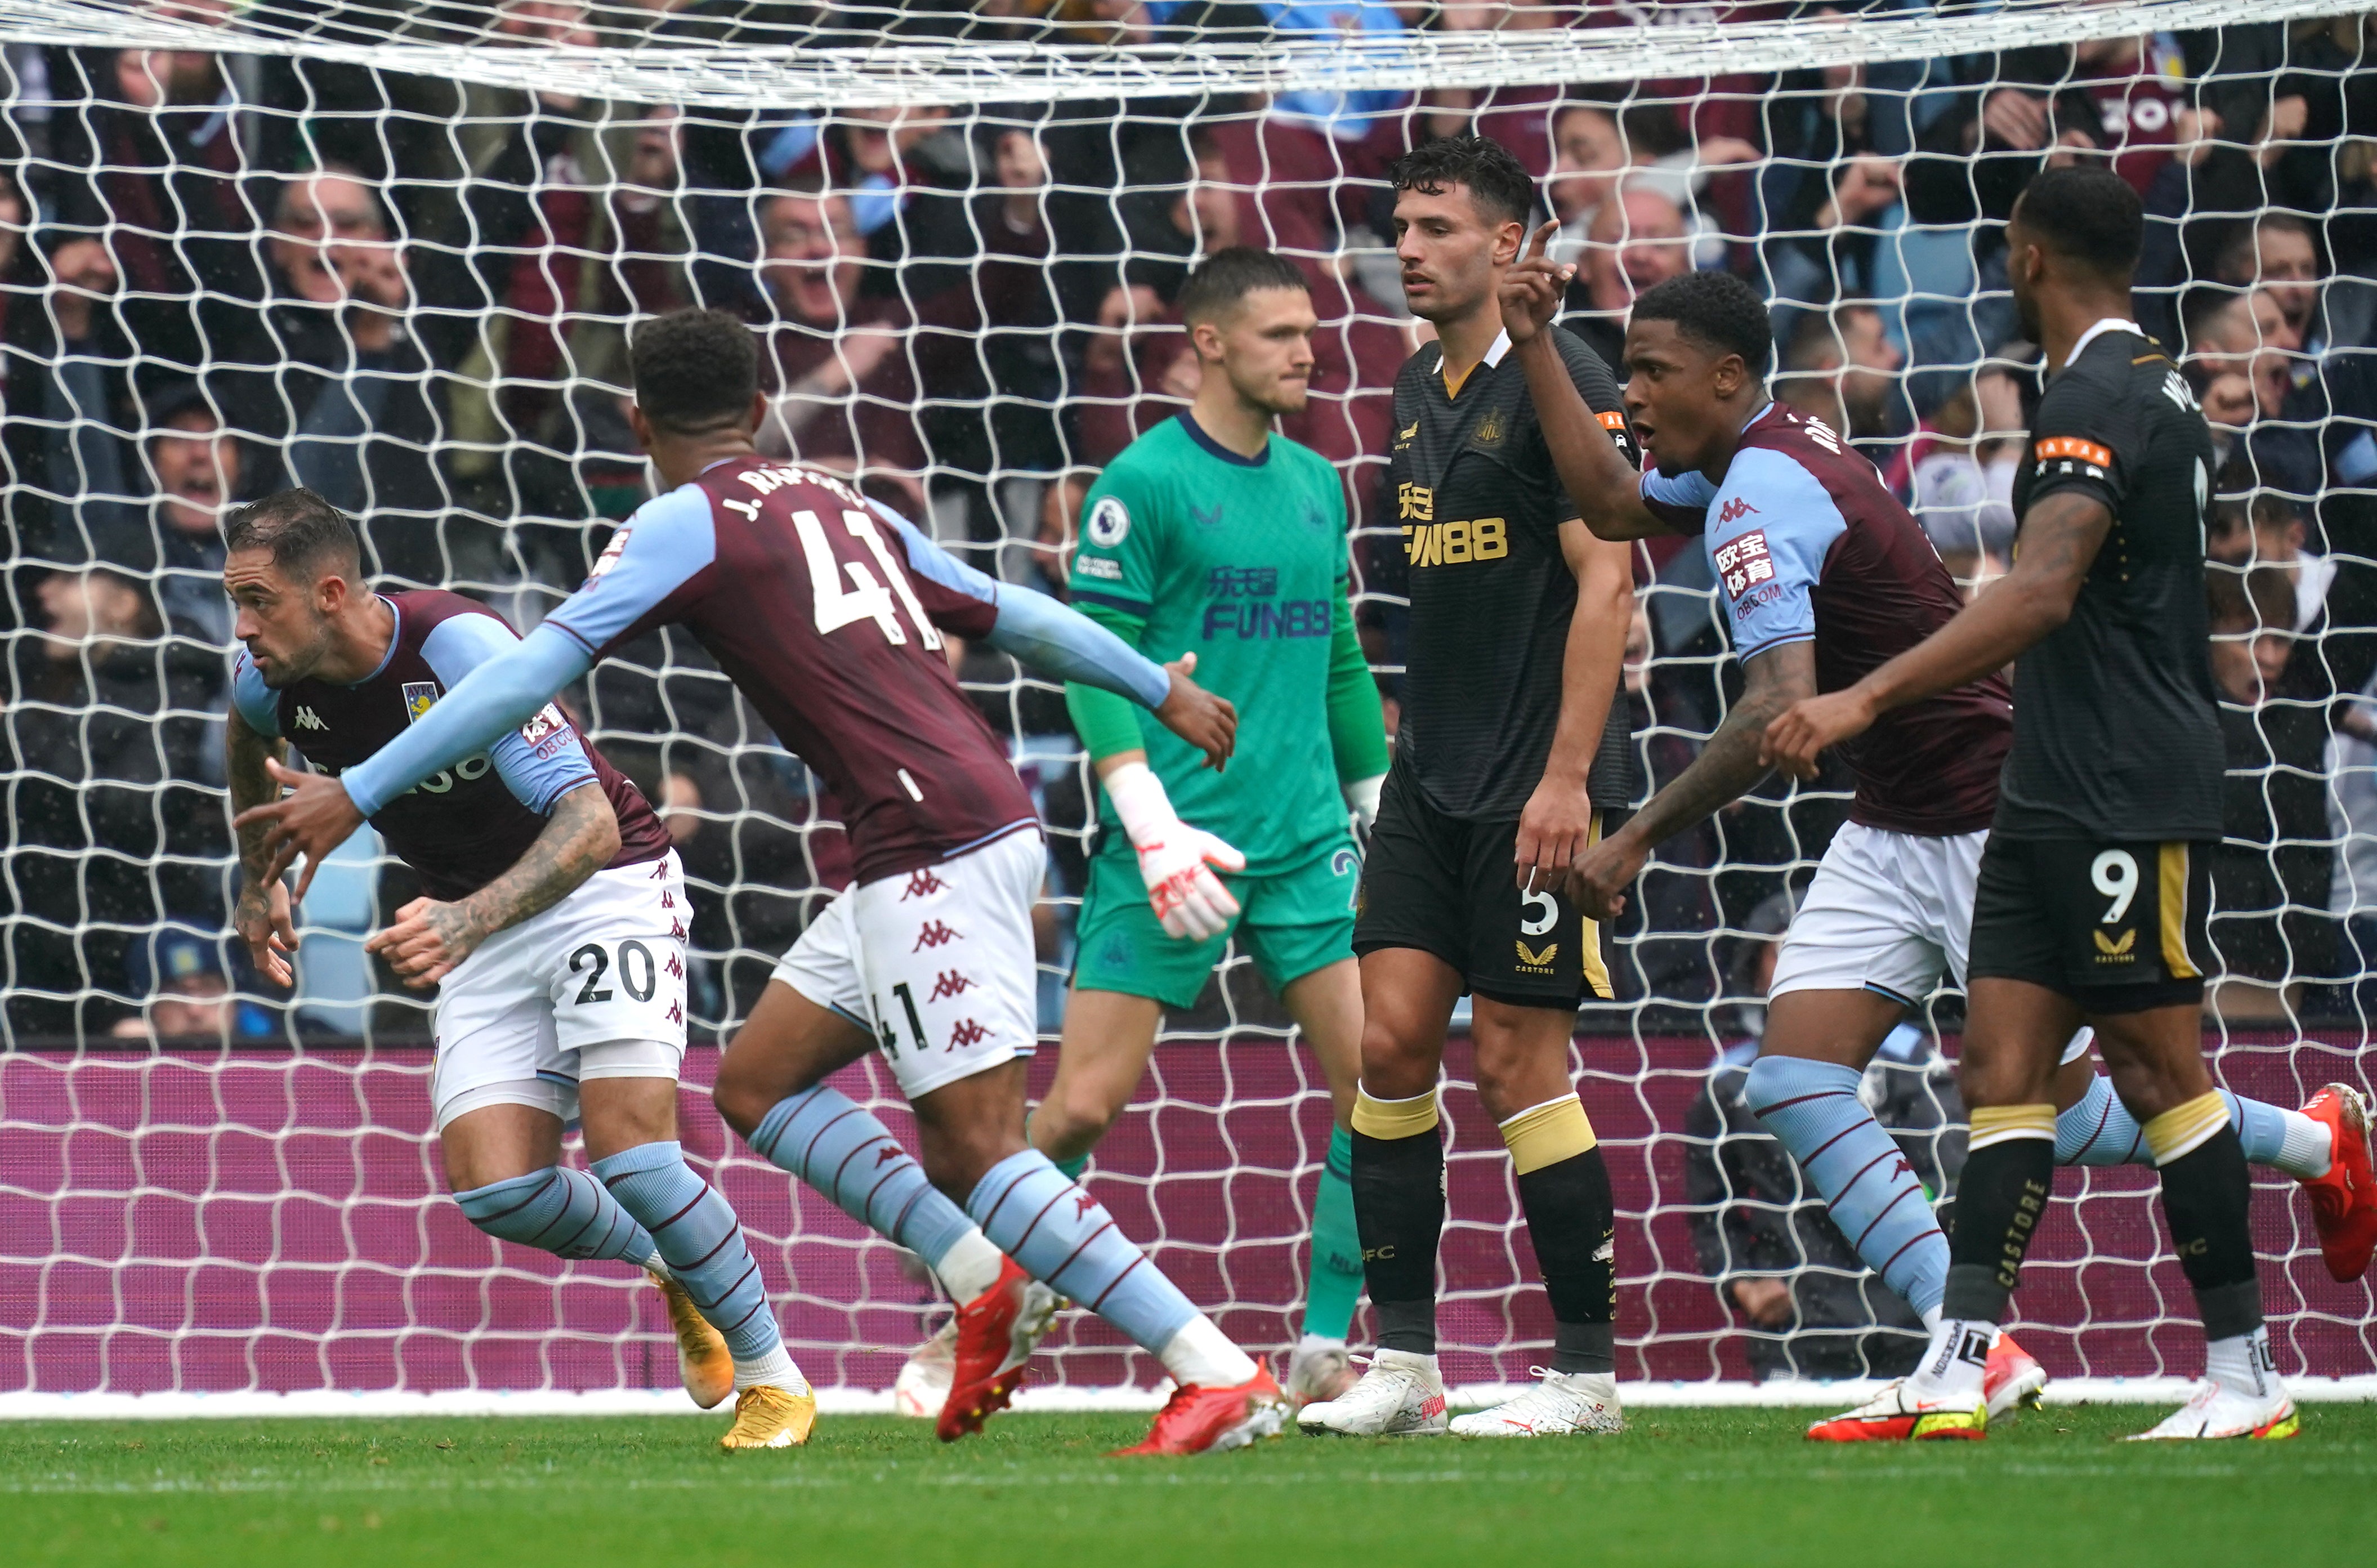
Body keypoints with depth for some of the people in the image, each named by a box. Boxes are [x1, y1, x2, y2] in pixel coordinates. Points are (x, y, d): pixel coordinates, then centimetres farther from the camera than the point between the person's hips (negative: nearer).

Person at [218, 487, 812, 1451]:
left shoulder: (459, 647, -29)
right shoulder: (269, 675, -9)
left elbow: (591, 825, -36)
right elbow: (249, 737, 20)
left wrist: (471, 919, -49)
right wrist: (258, 875, 25)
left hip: (607, 887, -6)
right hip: (480, 922, 6)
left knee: (628, 1153, -21)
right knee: (494, 1189, -12)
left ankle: (774, 1379, -1)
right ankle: (673, 1271, 19)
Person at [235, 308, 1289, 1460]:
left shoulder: (689, 522, -3)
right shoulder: (845, 509, 19)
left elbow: (537, 670, -8)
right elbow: (1016, 617, 27)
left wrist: (358, 793, -6)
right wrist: (1162, 689, 42)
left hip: (937, 851, -8)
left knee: (978, 1152, -10)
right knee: (755, 1083, 15)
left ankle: (1225, 1378, -14)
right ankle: (986, 1283, 9)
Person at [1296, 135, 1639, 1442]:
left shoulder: (1557, 382, -10)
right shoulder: (1416, 391, 14)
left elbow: (1605, 579, -16)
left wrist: (1566, 775, -21)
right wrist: (1410, 736, 18)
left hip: (1533, 786, -8)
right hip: (1428, 780, 8)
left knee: (1516, 1057, -6)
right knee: (1389, 1036, 0)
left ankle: (1586, 1370, 2)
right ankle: (1401, 1359, 5)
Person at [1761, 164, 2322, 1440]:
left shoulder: (2097, 399, -16)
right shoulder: (2153, 389, 15)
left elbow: (2043, 592, -29)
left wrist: (1867, 699, -34)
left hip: (2129, 798, -10)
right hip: (2056, 795, 10)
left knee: (2156, 1068, -4)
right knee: (2001, 1068, 3)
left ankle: (2246, 1377, 3)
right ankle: (1955, 1377, -1)